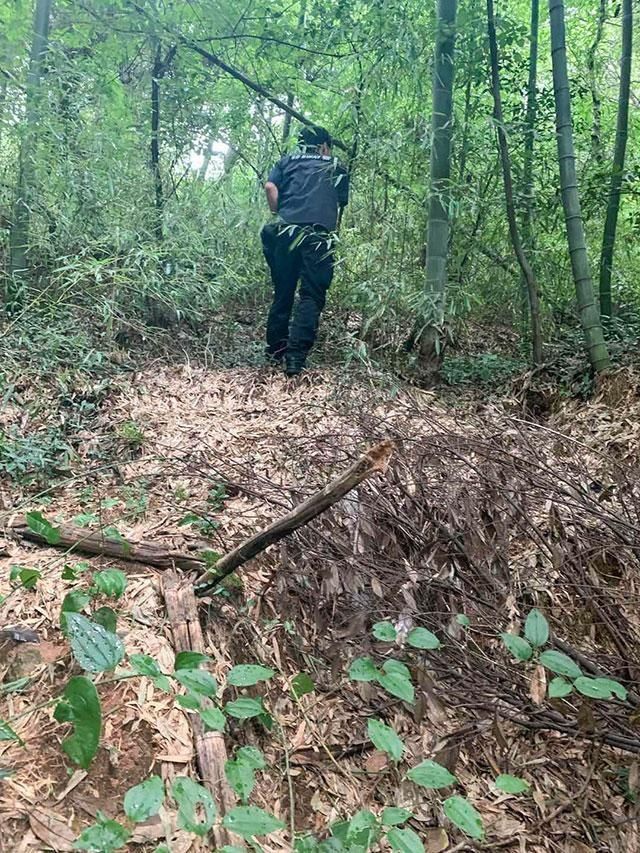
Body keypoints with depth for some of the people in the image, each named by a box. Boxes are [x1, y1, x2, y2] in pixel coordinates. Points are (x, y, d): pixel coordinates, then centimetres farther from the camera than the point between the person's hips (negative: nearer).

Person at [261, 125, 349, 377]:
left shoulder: (287, 161, 22)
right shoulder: (337, 168, 22)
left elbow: (270, 187, 5)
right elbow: (341, 204, 16)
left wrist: (279, 216, 12)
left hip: (285, 232, 2)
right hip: (319, 237, -2)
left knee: (283, 293, 13)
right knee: (311, 297, -2)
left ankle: (275, 350, 19)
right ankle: (296, 358, -13)